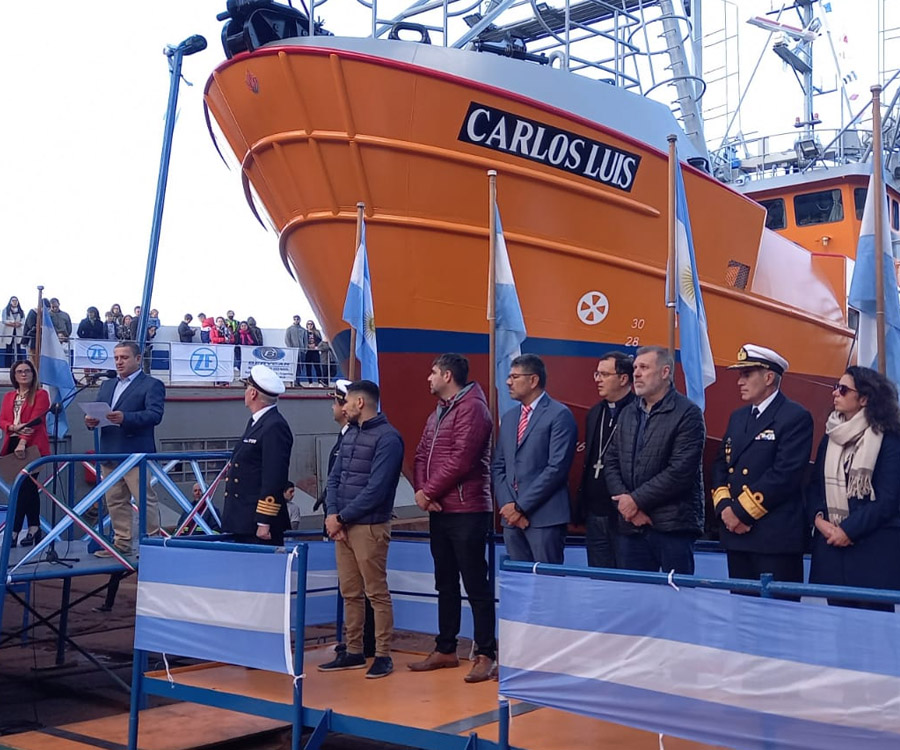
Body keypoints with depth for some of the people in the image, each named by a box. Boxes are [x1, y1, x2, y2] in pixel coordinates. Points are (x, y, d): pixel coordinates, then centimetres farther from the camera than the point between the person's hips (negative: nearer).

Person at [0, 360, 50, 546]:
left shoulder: (40, 395, 0)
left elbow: (35, 421, -11)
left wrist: (22, 442, -22)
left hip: (31, 447, -6)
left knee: (23, 489, -10)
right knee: (29, 488, 8)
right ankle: (34, 528, 11)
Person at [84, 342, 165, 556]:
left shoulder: (152, 385, -1)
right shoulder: (107, 386, 22)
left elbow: (155, 414, -15)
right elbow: (96, 410, 17)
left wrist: (125, 418, -29)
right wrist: (91, 420, -8)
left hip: (136, 453, -7)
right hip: (109, 454, 7)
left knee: (146, 499, -4)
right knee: (115, 501, 10)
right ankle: (122, 543, 17)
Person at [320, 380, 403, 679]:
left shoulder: (387, 437, -11)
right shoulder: (350, 435, 15)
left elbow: (376, 489, -17)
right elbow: (334, 478, 14)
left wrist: (342, 517, -11)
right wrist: (331, 514, -3)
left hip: (369, 527, -8)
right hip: (342, 526, 8)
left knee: (377, 593, -2)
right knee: (350, 593, 12)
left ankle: (383, 655, 4)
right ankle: (353, 652, 19)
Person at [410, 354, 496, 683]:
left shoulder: (472, 408, -11)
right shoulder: (437, 413, 19)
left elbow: (461, 459, -20)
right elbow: (422, 455, 14)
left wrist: (429, 491, -14)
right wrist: (421, 489, -4)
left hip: (467, 511, -9)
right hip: (439, 510, 9)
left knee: (476, 584, -5)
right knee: (445, 584, 15)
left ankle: (486, 655, 1)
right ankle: (445, 650, 24)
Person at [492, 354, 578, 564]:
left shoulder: (559, 415, -5)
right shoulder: (508, 418, 17)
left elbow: (557, 467, -13)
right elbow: (498, 466, 15)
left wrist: (521, 507, -13)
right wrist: (506, 504, -2)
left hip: (545, 516, -6)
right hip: (512, 516, 6)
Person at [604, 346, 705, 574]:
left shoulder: (687, 413, -5)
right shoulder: (627, 413, 16)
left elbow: (680, 470, -14)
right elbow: (611, 463, 12)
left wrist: (637, 500, -12)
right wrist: (624, 502, -5)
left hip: (672, 526, -6)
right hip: (630, 525, 6)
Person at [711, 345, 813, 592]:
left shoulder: (796, 417, -8)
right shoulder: (738, 417, 18)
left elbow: (785, 474, -17)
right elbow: (720, 465, 15)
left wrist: (742, 512, -15)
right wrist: (724, 507, -3)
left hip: (776, 537, -7)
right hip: (736, 533, 8)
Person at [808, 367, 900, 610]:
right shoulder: (831, 436, 12)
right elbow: (816, 484, 12)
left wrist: (849, 530, -13)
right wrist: (818, 518, -6)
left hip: (873, 547, -5)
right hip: (831, 544, 5)